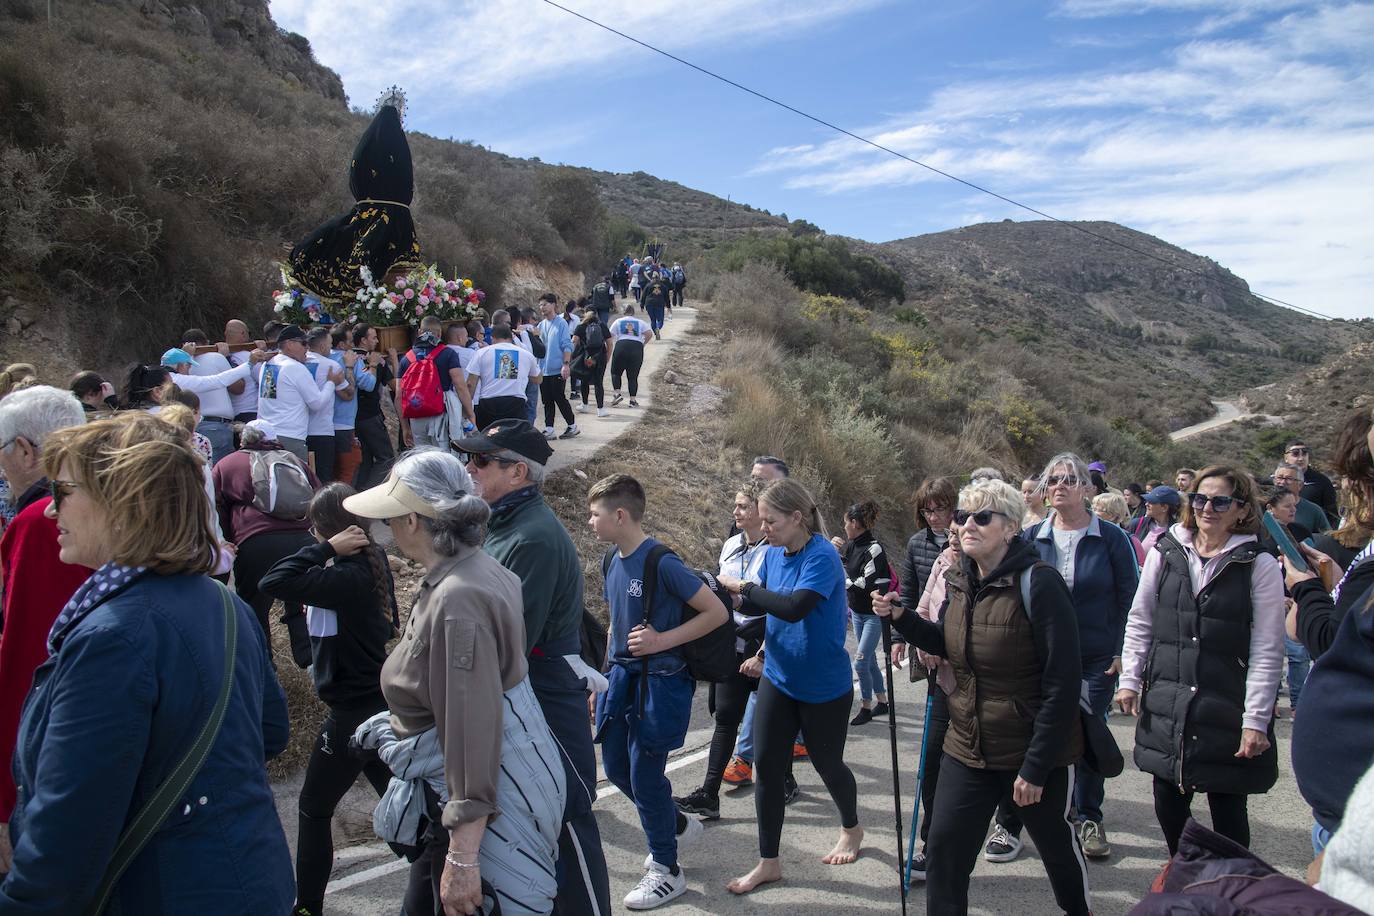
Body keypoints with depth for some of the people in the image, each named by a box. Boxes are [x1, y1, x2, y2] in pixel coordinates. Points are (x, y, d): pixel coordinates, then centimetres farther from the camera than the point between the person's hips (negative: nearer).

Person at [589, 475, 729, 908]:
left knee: (645, 775, 0)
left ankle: (666, 870, 20)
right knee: (616, 766, 15)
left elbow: (717, 613, -17)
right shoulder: (615, 560, 4)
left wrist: (662, 640, -22)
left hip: (659, 681, -8)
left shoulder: (661, 563, -20)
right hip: (622, 675, 8)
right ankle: (677, 825, 39)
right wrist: (606, 678, 17)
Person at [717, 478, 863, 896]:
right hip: (778, 679, 6)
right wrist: (731, 596, -10)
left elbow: (794, 607, -34)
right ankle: (768, 862, 17)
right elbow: (761, 605, 8)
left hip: (824, 686, -6)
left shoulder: (822, 556, -22)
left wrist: (743, 586, -25)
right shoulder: (774, 554, -1)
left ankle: (851, 830, 43)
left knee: (827, 764, 14)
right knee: (767, 767, 4)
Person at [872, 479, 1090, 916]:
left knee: (1057, 843, 18)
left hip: (1036, 750, -5)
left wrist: (1035, 767, -20)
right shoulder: (959, 581, 0)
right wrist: (900, 617, -3)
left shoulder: (1037, 582, -20)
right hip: (968, 745, 5)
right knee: (944, 848, 1)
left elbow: (1063, 681, -21)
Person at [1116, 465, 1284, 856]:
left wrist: (1256, 720, -9)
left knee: (1228, 809, 7)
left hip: (1227, 708, -3)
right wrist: (1130, 680, 6)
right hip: (1166, 703, 3)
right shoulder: (1165, 553, 4)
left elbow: (1267, 652, -6)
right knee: (1168, 804, 11)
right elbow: (1139, 623, 11)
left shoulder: (1260, 566, -5)